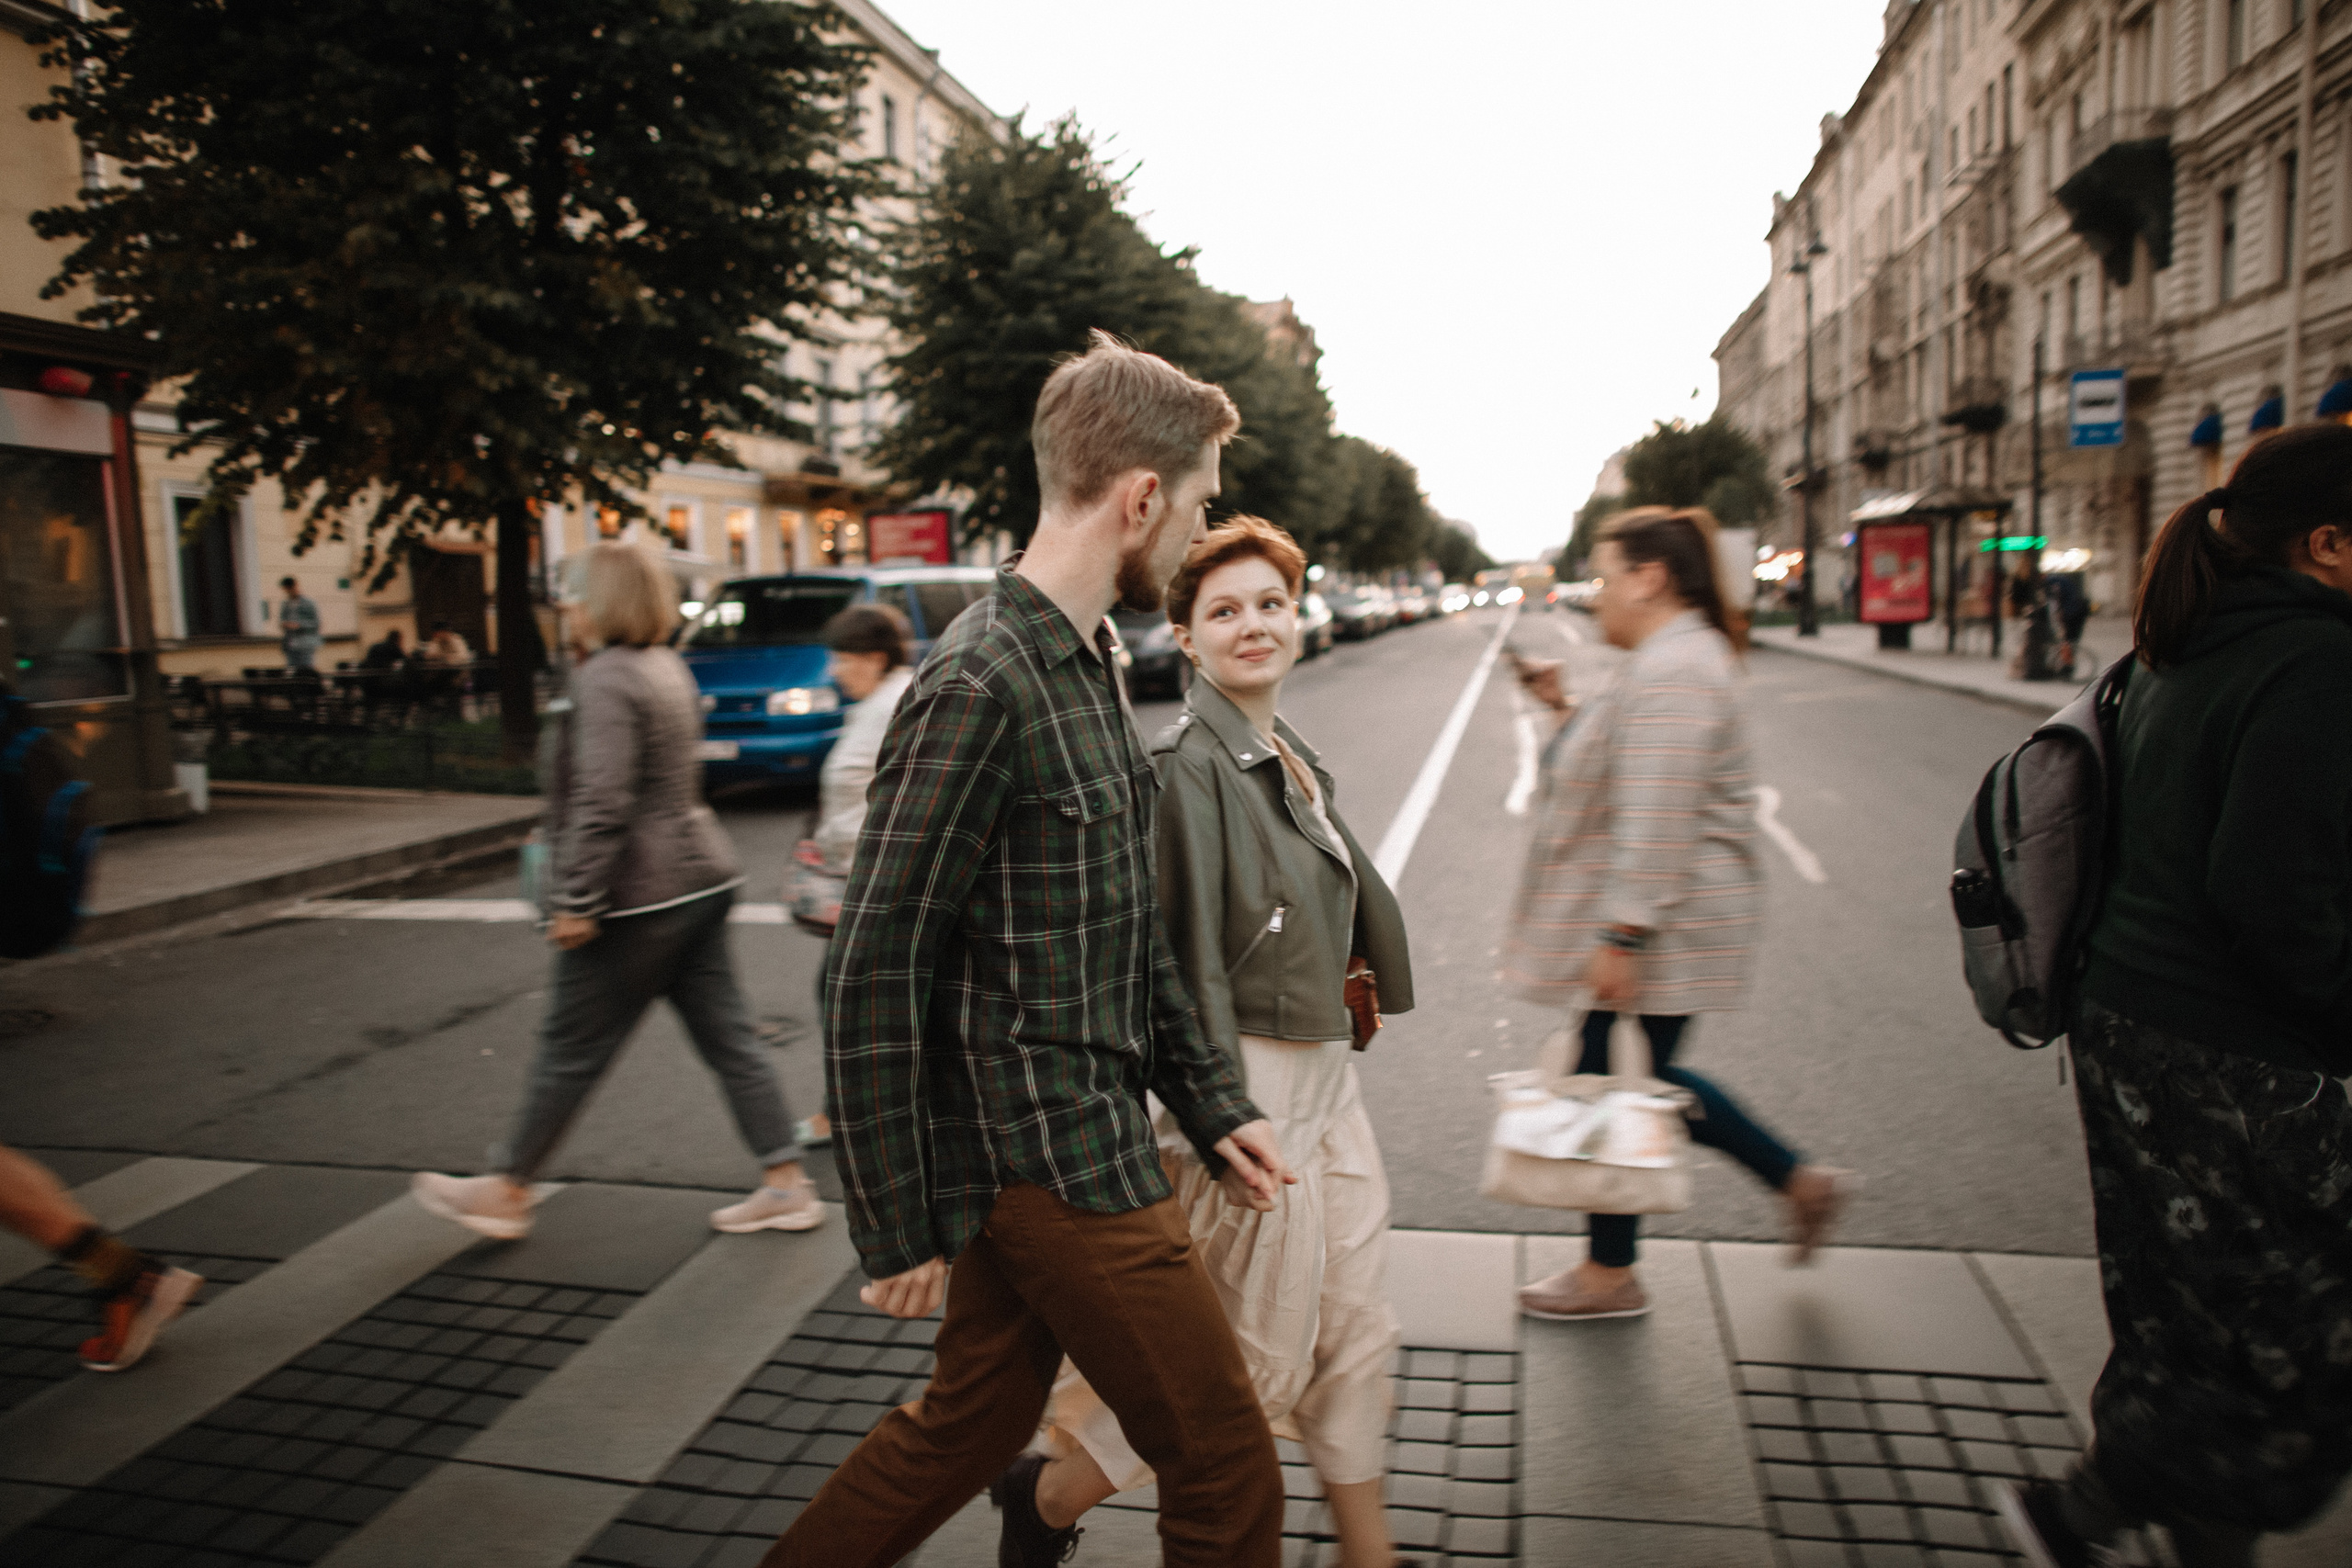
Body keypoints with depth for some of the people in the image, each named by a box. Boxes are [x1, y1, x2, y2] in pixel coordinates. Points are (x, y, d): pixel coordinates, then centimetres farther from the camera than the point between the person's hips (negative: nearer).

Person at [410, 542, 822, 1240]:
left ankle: (505, 1194, 24)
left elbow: (601, 802, -24)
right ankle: (788, 1186, 13)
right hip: (699, 879, 9)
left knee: (571, 1051, 7)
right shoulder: (669, 667, 13)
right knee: (727, 1039, 10)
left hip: (639, 896, -9)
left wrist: (577, 902, -20)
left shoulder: (606, 679, -16)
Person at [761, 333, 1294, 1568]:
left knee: (970, 1422, 23)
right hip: (1046, 1158, -9)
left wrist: (1212, 1106, 12)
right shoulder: (980, 687, -21)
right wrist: (897, 1229, -14)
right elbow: (873, 973, -20)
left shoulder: (1088, 666, 10)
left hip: (1087, 1135, 9)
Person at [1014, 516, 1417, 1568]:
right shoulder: (1188, 762, -18)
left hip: (1324, 1077, 9)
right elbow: (1190, 960, -21)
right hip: (1249, 1084, -8)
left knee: (1353, 1330, 16)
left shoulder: (1295, 760, 10)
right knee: (1255, 1347, 5)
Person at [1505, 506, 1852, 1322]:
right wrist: (1565, 706, 12)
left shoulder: (1673, 672, -21)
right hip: (1659, 927, 11)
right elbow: (1621, 768, 23)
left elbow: (1657, 819, -27)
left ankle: (1610, 1275, 20)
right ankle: (1801, 1181, 30)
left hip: (1662, 931, -11)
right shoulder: (1666, 659, 14)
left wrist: (1621, 935, -27)